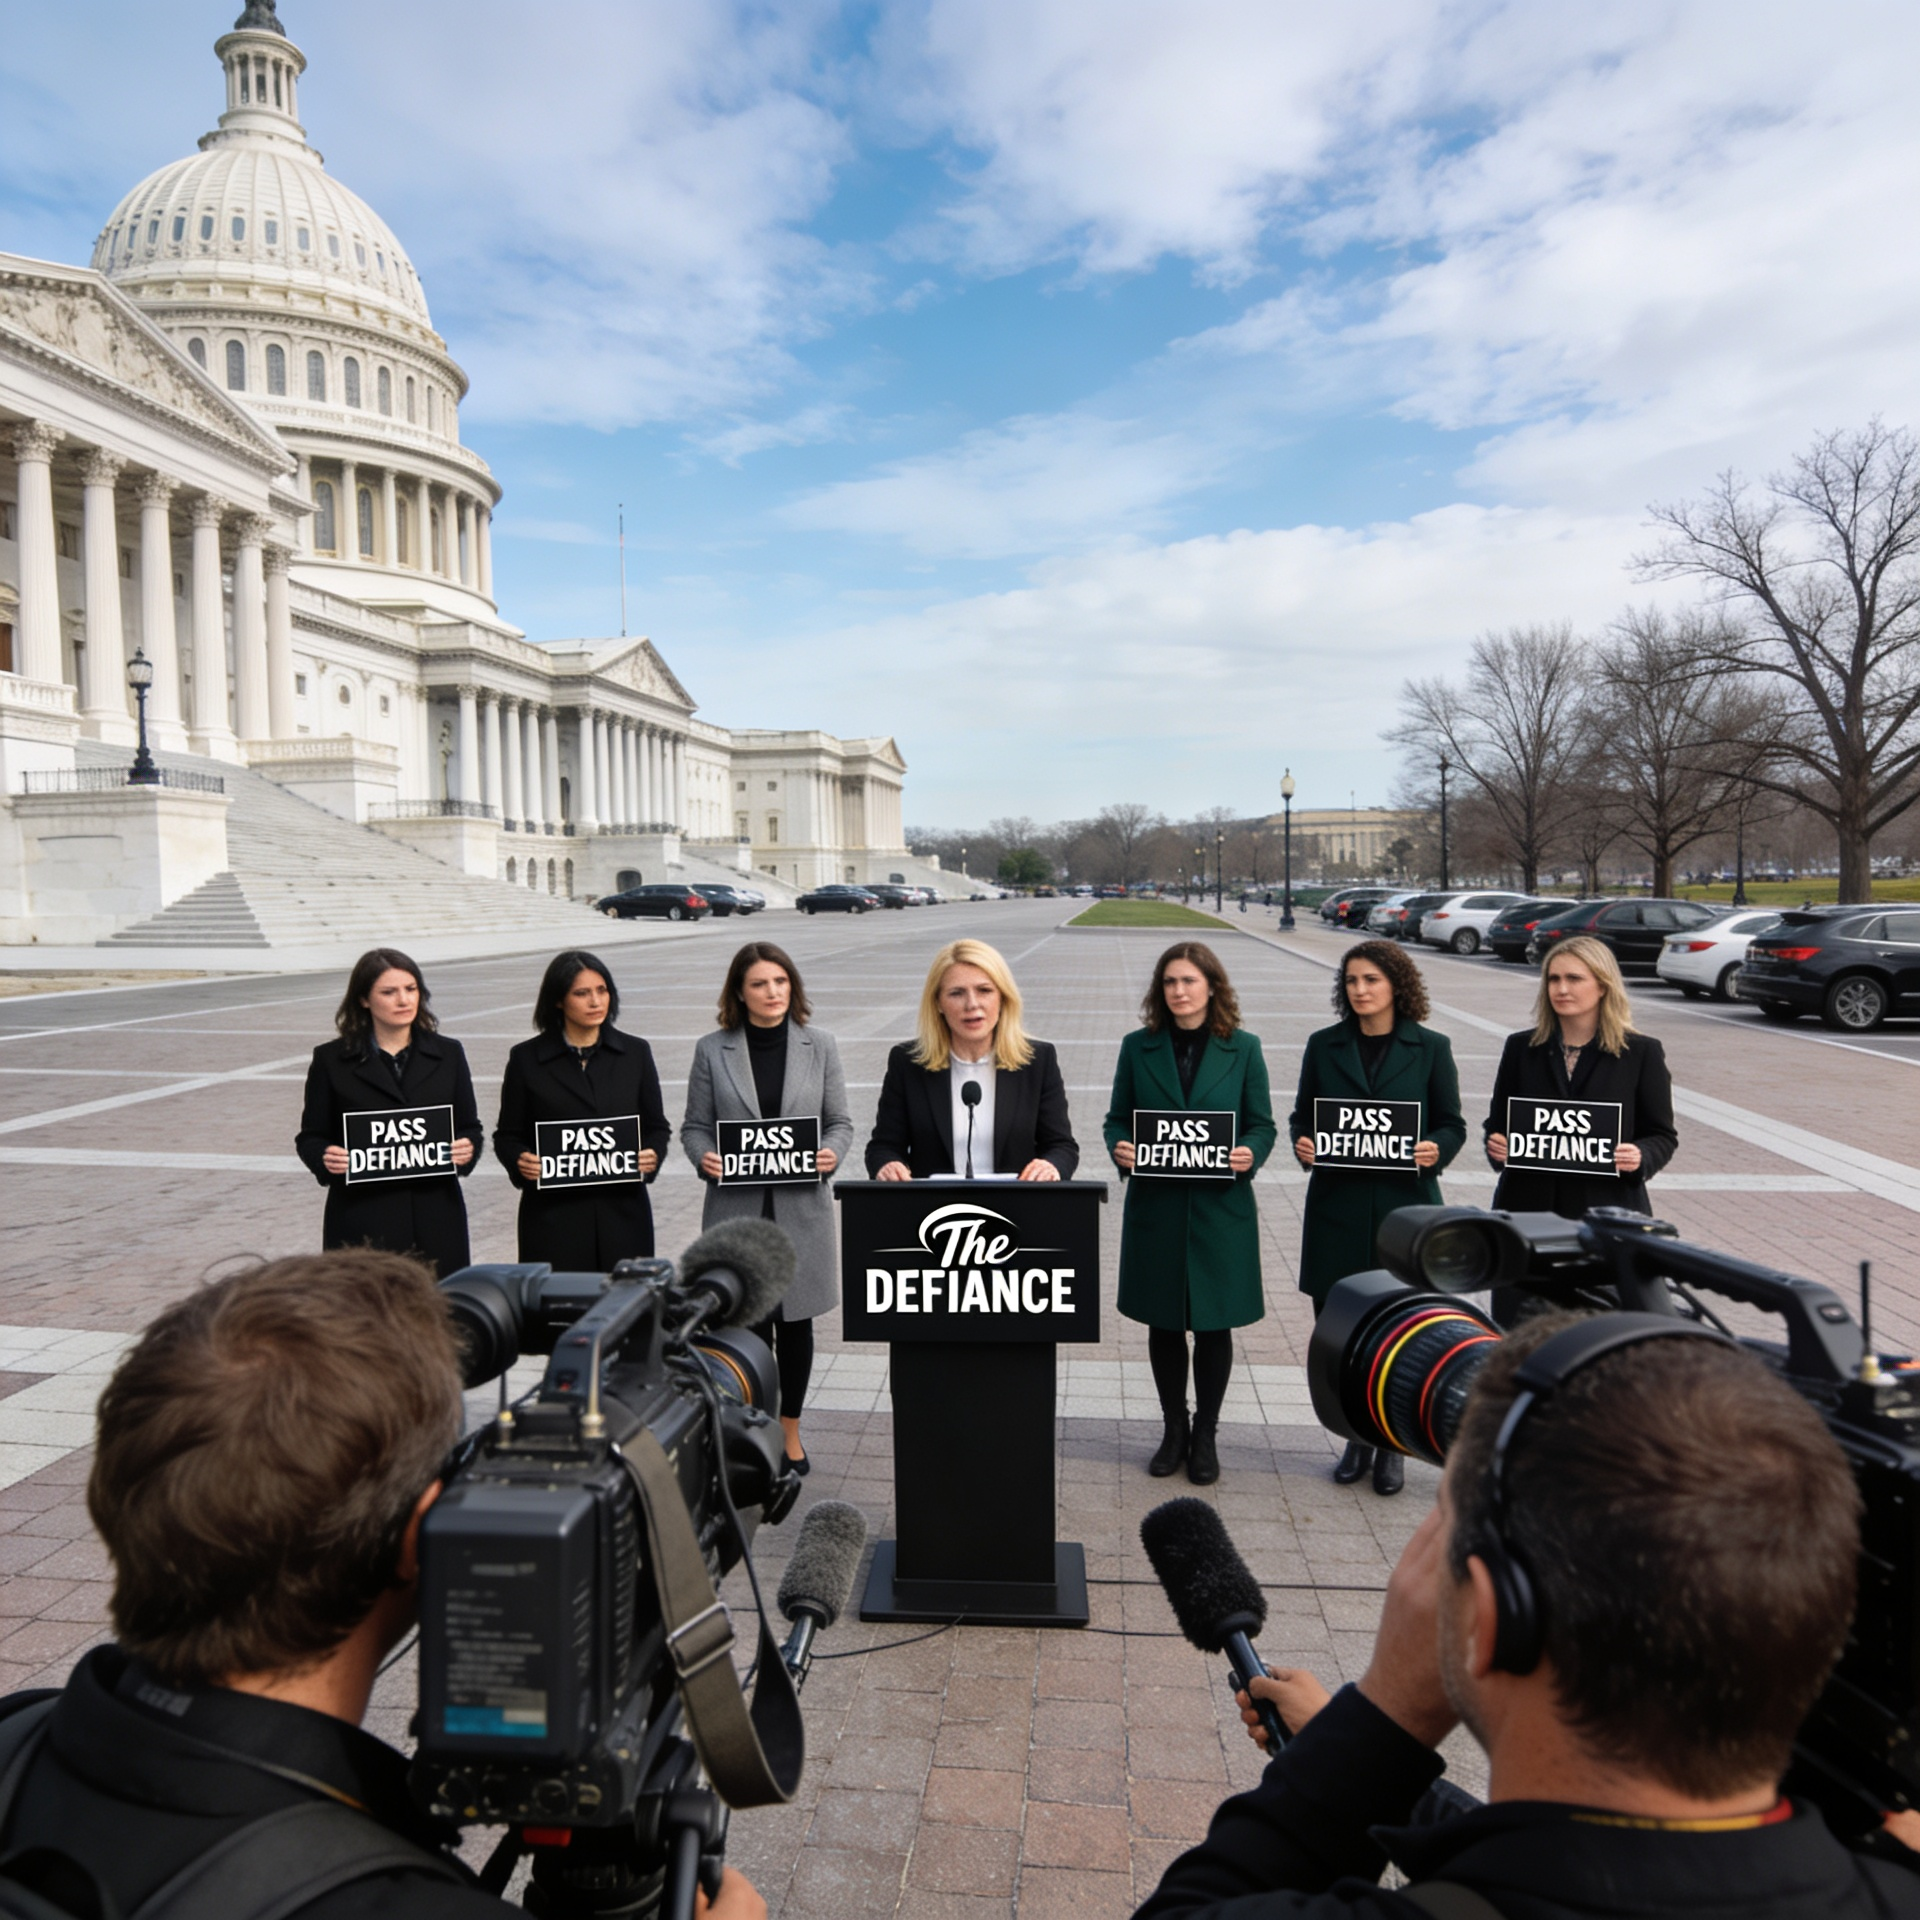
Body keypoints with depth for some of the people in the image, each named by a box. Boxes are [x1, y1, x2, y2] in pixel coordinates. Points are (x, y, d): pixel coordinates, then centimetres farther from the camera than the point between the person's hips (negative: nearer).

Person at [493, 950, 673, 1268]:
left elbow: (657, 1126, 12)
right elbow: (507, 1135, 7)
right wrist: (519, 1161, -13)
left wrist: (652, 1155, -8)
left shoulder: (635, 1053, 8)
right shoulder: (526, 1058, 5)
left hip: (623, 1211, 1)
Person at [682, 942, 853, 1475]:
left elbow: (840, 1121, 6)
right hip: (736, 1208, -1)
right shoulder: (712, 1050, 2)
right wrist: (705, 1158, -15)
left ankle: (790, 1429, 28)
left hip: (801, 1207, 1)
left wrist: (831, 1154, -14)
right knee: (748, 1325, 3)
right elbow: (694, 1125, 5)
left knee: (795, 1322, 10)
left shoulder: (819, 1046, 4)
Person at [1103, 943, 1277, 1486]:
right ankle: (1174, 1428, 30)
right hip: (1155, 1205, 1)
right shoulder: (1138, 1047, 3)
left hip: (1221, 1209, -1)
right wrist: (1120, 1148, -15)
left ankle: (1205, 1434, 26)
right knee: (1163, 1323, 11)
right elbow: (1117, 1118, 6)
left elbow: (1263, 1125, 3)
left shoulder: (1243, 1048, 1)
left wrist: (1250, 1155, -17)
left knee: (1214, 1324, 7)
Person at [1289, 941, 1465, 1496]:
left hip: (1405, 1204, -1)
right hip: (1337, 1205, 2)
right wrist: (1302, 1145, -10)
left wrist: (1436, 1150, -15)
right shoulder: (1324, 1045, 6)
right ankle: (1358, 1436, 26)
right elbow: (1301, 1115, 10)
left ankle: (1391, 1445, 22)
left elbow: (1453, 1124, 5)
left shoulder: (1430, 1048, 2)